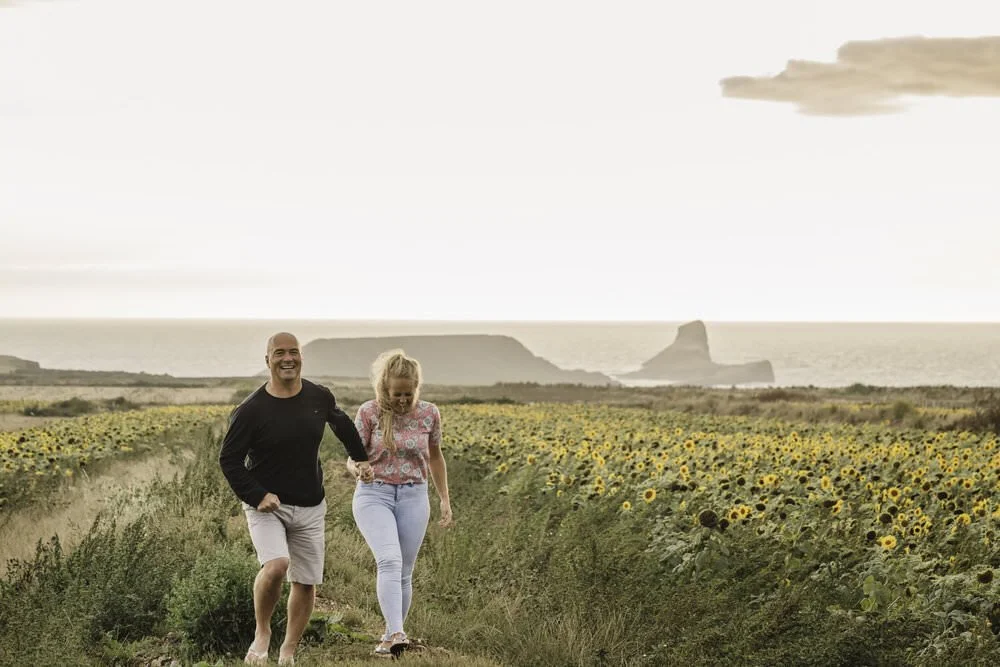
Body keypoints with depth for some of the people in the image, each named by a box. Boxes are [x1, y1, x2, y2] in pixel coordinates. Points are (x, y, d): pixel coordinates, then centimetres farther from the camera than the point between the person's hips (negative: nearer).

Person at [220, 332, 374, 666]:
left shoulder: (320, 398, -1)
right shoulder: (251, 410, -14)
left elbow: (341, 423, 22)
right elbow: (229, 460, -8)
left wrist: (361, 458, 27)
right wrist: (256, 496, -20)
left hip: (310, 507, 4)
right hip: (266, 504, -4)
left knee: (306, 582, 6)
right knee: (276, 565, -27)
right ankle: (262, 633, -3)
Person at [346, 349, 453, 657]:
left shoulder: (429, 413, -1)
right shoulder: (369, 412, -8)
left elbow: (435, 457, 14)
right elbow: (352, 458, -3)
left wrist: (445, 500, 15)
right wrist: (357, 469, -27)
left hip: (413, 497, 3)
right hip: (374, 495, -3)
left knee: (404, 572, 6)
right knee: (389, 561, -23)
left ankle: (390, 636, 22)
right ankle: (396, 634, -30)